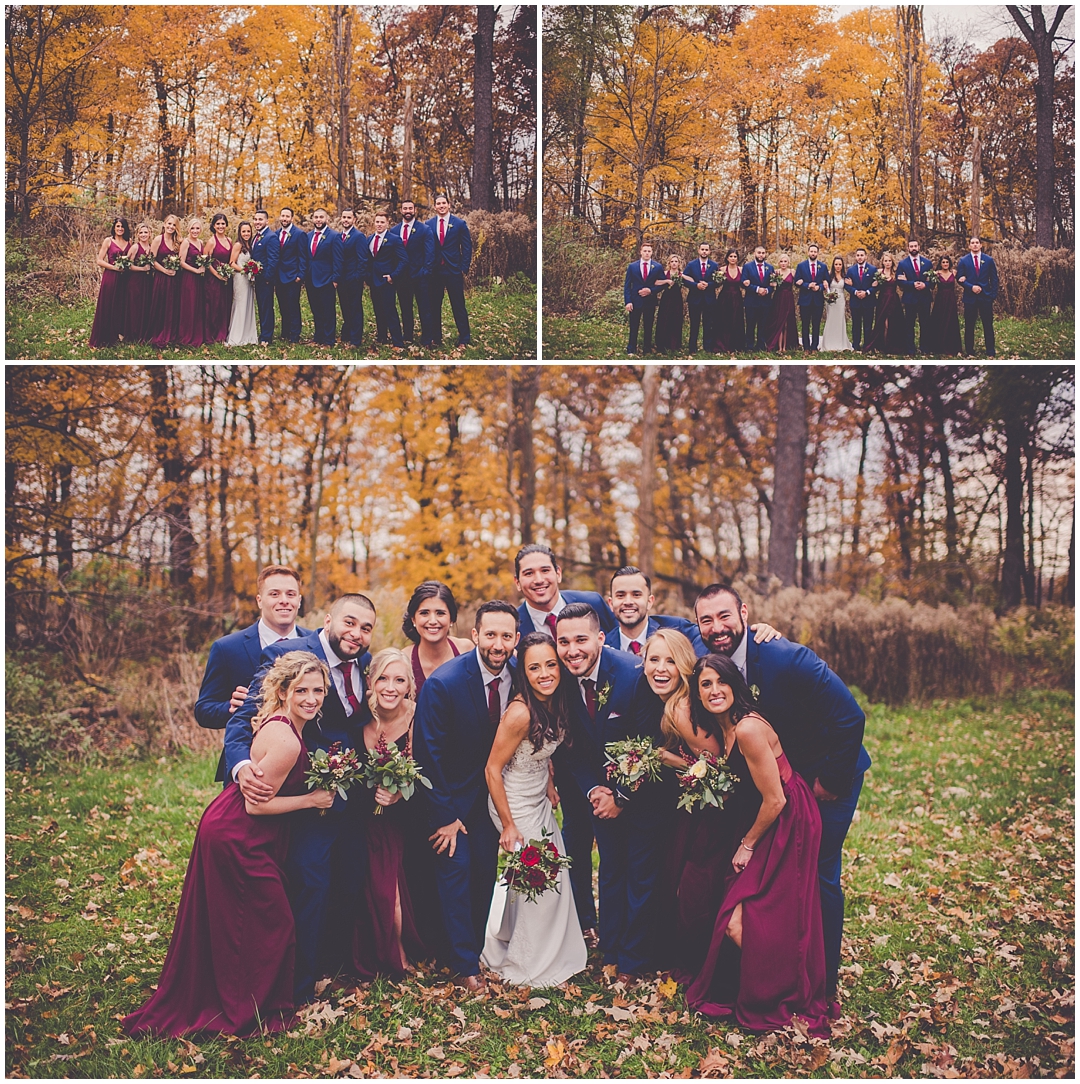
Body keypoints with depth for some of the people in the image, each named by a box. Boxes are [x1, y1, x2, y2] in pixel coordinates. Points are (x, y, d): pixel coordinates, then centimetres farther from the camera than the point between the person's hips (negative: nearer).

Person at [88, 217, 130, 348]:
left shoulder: (129, 241, 10)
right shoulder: (108, 241, -2)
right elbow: (99, 261, -5)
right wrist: (114, 267, -15)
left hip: (124, 278, 4)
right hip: (110, 277, -4)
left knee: (122, 307, 8)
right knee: (107, 307, -1)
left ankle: (119, 334, 20)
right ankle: (104, 338, 4)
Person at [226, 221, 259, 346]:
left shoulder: (249, 245, 13)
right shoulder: (238, 245, -11)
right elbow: (232, 263, -13)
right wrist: (244, 270, -21)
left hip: (248, 279, 8)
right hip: (240, 278, -8)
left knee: (248, 306, 11)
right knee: (240, 306, -5)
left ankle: (248, 335, 18)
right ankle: (237, 337, 1)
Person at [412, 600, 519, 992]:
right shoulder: (444, 683, -25)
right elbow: (428, 752, -18)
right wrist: (445, 815, -15)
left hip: (491, 790, 4)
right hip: (451, 793, -4)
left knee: (485, 871, 7)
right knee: (456, 868, -5)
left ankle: (476, 949, 24)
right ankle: (464, 965, 7)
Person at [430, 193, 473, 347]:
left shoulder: (460, 224, 1)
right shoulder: (429, 225, 6)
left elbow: (467, 247, 1)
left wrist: (464, 268, -6)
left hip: (454, 271, -2)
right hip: (434, 271, 2)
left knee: (458, 306, 1)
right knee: (434, 306, 5)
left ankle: (464, 339, 8)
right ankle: (436, 338, 14)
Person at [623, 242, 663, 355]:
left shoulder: (658, 267, 1)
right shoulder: (632, 266, 2)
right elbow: (627, 285, 1)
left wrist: (650, 290, -13)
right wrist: (627, 301, -9)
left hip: (650, 301, 0)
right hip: (635, 301, 0)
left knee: (648, 327, 7)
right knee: (634, 327, 2)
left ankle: (647, 350, 15)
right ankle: (631, 350, 9)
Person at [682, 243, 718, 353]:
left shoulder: (715, 265, 5)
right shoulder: (691, 265, 3)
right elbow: (684, 279, -4)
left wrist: (708, 284, -16)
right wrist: (696, 285, -18)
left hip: (709, 299, 1)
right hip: (694, 298, 0)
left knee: (708, 325, 4)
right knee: (694, 325, 4)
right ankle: (693, 348, 9)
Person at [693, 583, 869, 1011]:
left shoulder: (787, 659, -29)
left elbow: (851, 717, -26)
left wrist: (830, 780, -18)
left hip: (827, 776, -6)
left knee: (819, 875, -5)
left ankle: (823, 985, 10)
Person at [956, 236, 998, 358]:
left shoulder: (989, 260, 6)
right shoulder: (963, 260, 3)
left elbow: (994, 279, 6)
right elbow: (959, 278, 0)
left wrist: (993, 294, -2)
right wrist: (971, 287, -14)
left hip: (986, 297, 0)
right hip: (970, 297, 0)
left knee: (988, 325, 1)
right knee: (969, 325, 4)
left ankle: (990, 352, 5)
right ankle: (969, 351, 11)